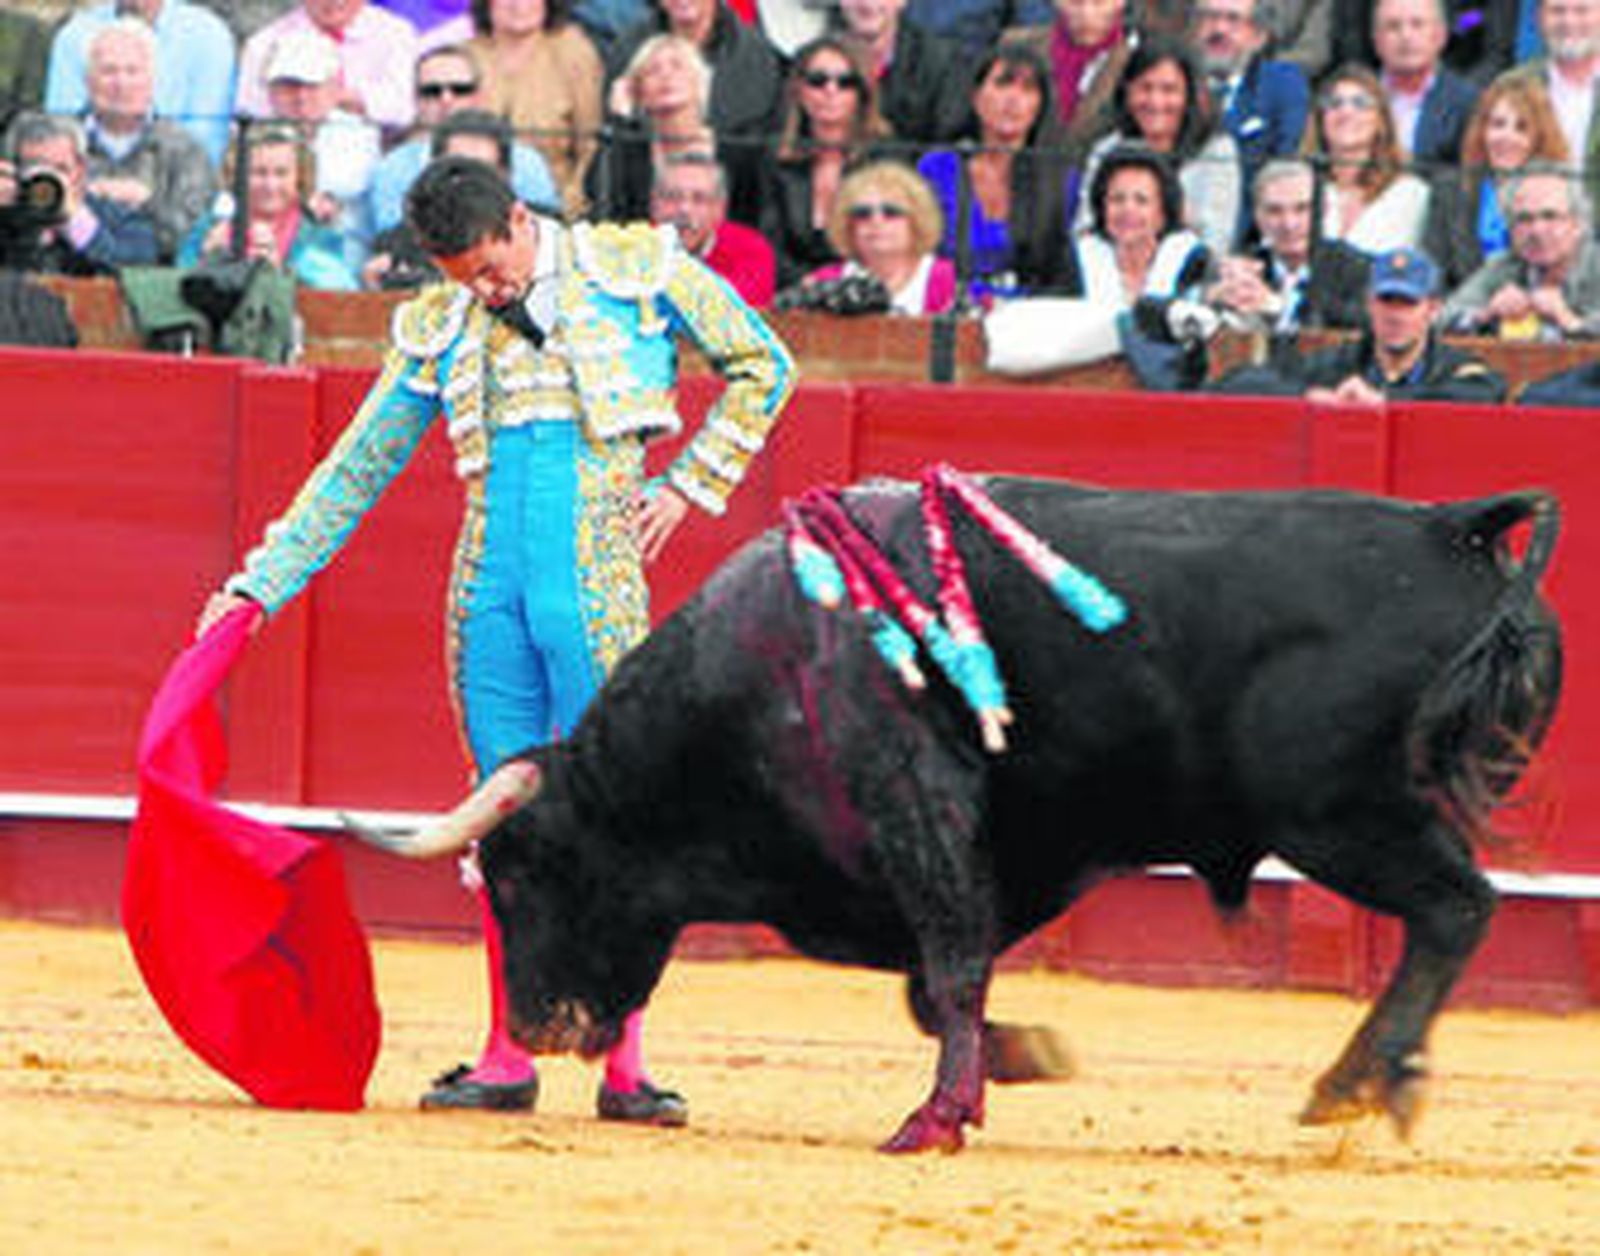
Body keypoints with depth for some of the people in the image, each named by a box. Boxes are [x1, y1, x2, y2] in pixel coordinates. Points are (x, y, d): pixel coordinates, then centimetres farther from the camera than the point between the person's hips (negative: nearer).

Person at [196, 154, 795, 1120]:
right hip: (489, 591, 4)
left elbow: (762, 367, 13)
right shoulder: (439, 331, 12)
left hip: (594, 587, -4)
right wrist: (259, 587, 13)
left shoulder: (637, 269, 4)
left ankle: (626, 1065, -3)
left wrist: (689, 485, 4)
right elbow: (356, 471, 17)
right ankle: (508, 1056, 11)